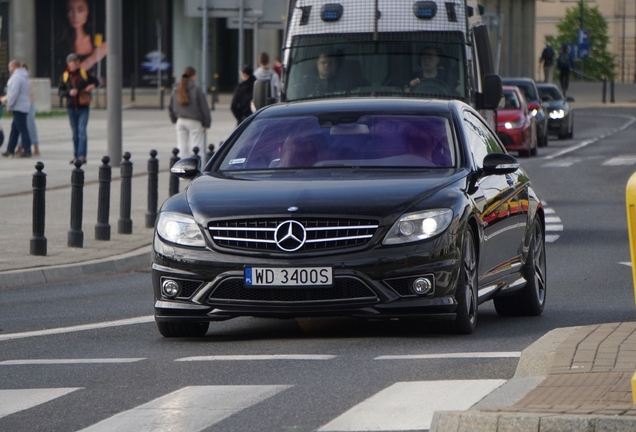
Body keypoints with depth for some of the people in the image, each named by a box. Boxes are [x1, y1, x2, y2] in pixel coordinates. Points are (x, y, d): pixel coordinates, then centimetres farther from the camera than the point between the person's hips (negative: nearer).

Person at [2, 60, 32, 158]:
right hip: (25, 106, 10)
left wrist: (9, 106, -13)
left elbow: (14, 93, -20)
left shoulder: (16, 77, -14)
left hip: (18, 108, -10)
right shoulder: (24, 77, 18)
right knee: (14, 129, 13)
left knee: (22, 129, -8)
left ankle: (27, 150, -8)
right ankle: (10, 150, 16)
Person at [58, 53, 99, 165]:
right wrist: (69, 92, -13)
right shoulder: (65, 76, 5)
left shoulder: (84, 74, 1)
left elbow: (96, 81, 14)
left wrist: (93, 86, -8)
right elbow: (60, 91, 6)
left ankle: (82, 156, -18)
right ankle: (76, 156, 17)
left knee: (82, 131, -13)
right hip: (71, 108, 2)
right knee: (75, 133, 9)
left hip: (83, 107, -2)